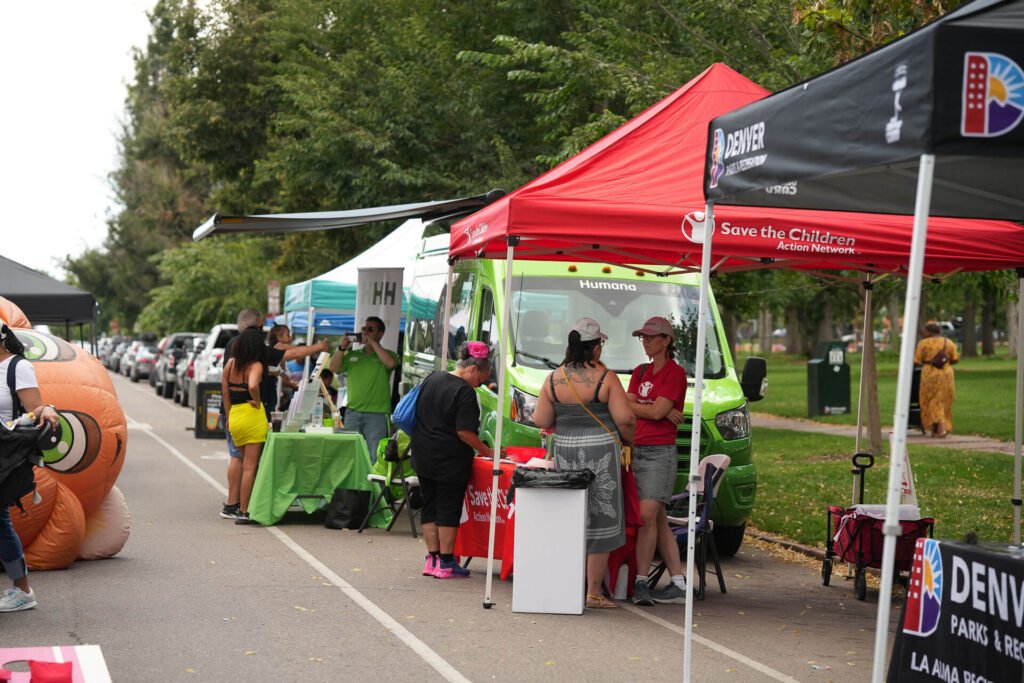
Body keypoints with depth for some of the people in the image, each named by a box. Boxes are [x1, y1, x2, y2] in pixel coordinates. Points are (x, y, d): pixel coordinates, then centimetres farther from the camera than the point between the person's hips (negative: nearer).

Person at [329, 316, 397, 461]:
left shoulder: (388, 354, 4)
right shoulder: (351, 355, 15)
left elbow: (391, 363, -19)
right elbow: (333, 369, 5)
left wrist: (373, 343, -13)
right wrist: (342, 348, -6)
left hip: (377, 413, -4)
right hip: (353, 412, 4)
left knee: (374, 456, -5)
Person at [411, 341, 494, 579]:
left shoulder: (432, 379, 9)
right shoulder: (465, 392, -16)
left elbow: (418, 415, 17)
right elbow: (465, 432, -19)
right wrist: (486, 451, -9)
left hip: (423, 456, 7)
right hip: (450, 459, -7)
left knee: (429, 506, 12)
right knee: (449, 509, 0)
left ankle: (432, 559, 13)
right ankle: (446, 562, 3)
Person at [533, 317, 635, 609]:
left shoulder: (554, 379, 1)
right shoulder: (605, 378, -9)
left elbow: (541, 421, 2)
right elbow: (624, 418, -12)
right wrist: (629, 440, 7)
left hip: (565, 452, 4)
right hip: (600, 452, -4)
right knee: (600, 520, 2)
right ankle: (594, 592, 3)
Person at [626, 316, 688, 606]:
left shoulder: (675, 372, -4)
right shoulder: (640, 371, 17)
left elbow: (657, 411, -13)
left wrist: (634, 406, 1)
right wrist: (659, 411, -8)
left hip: (660, 452, -7)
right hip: (637, 449, 7)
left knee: (647, 516, -13)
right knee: (659, 521, 6)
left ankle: (640, 582, -11)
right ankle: (679, 584, 8)